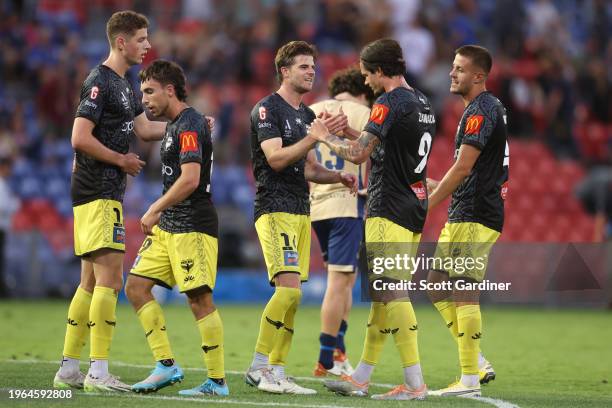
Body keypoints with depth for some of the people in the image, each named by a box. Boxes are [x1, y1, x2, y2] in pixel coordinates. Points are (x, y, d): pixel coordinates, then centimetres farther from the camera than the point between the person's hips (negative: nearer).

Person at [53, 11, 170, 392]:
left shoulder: (124, 85, 17)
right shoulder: (100, 81, -13)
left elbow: (144, 128, 22)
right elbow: (80, 138, -19)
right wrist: (122, 160, -11)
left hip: (107, 194, 10)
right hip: (98, 195, -10)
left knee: (92, 281, 11)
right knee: (110, 279, -12)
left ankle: (69, 369, 14)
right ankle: (98, 372, -13)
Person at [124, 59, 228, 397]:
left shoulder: (189, 125, -13)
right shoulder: (175, 125, 18)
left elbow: (190, 179, -23)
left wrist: (154, 210, -18)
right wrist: (160, 215, 19)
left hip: (191, 227, -11)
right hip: (168, 227, 11)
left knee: (200, 300, -9)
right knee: (136, 286, 5)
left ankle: (217, 381, -4)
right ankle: (166, 365, 5)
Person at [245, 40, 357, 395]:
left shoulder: (307, 114, 18)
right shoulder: (267, 109, -8)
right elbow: (276, 159, -19)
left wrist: (338, 176, 5)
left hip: (301, 212, 9)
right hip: (275, 209, -9)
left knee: (291, 297, 4)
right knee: (289, 288, -19)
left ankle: (277, 372, 7)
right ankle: (259, 366, -11)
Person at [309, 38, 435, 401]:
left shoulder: (390, 103, -14)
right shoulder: (423, 103, 15)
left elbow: (358, 155, -16)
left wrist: (327, 137, 1)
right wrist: (350, 133, 23)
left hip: (390, 210, -9)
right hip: (415, 207, 9)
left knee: (391, 291, -9)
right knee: (384, 292, 12)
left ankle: (415, 383, -13)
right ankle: (361, 378, 18)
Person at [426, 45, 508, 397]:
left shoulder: (480, 110, -14)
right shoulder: (491, 107, 18)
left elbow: (463, 167, -19)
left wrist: (427, 204, -13)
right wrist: (436, 186, 24)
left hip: (473, 218, -10)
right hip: (463, 216, 10)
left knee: (464, 292, -8)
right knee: (436, 286, 12)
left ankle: (470, 380, -5)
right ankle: (478, 363, 13)